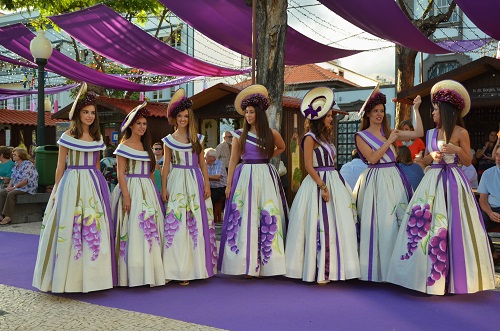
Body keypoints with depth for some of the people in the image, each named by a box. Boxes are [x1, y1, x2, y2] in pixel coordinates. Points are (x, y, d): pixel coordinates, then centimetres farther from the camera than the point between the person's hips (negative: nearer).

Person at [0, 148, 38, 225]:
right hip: (16, 188, 9)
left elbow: (25, 180, -21)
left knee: (11, 194, -29)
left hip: (27, 188, -9)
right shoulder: (16, 164, 15)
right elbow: (12, 177, 17)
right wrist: (9, 186, -1)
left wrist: (14, 187, -21)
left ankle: (8, 217, -27)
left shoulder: (28, 164, -14)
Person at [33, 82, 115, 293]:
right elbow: (60, 166, 0)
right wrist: (57, 191, -5)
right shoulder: (68, 137, 0)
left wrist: (97, 183, 15)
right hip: (72, 184, -4)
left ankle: (91, 274, 15)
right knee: (69, 228, -3)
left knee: (95, 229, 4)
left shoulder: (98, 138, 12)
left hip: (94, 186, 4)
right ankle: (69, 277, 9)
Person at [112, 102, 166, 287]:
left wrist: (154, 192, 13)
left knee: (150, 228, 4)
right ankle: (134, 274, -4)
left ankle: (149, 271, 11)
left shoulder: (146, 146, 17)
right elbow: (121, 174, -8)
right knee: (133, 230, -9)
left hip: (148, 191, 7)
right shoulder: (124, 146, -2)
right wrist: (126, 197, -17)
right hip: (131, 190, -6)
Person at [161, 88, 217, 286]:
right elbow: (166, 166, 5)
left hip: (195, 182, 2)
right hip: (177, 183, -2)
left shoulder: (197, 139, 11)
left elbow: (202, 163, 10)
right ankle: (181, 270, 0)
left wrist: (207, 184, 2)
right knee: (178, 224, -6)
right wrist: (164, 188, -1)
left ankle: (198, 265, 13)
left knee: (198, 223, 2)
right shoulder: (169, 140, 7)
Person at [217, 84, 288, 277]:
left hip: (266, 178, 1)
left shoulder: (271, 133, 6)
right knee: (245, 218, -1)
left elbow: (281, 147, 26)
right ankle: (247, 264, 7)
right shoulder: (239, 135, 4)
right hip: (245, 177, 0)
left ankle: (265, 263, 10)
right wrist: (229, 184, -2)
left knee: (267, 218, 0)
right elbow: (233, 161, 4)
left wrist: (267, 157, 10)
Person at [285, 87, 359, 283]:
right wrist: (322, 186, -20)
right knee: (321, 225, -7)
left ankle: (329, 268, 17)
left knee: (334, 224, 9)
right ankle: (318, 271, 1)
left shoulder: (325, 137, 18)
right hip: (318, 183, -9)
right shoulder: (310, 138, -8)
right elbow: (309, 166, -15)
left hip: (333, 182, 9)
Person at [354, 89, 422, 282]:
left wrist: (416, 109, 5)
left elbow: (418, 133, 5)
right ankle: (377, 268, 6)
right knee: (378, 223, -4)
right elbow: (373, 158, -11)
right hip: (376, 182, -4)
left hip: (394, 179, 5)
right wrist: (389, 141, -9)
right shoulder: (361, 135, 2)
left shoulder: (389, 132, 13)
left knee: (398, 221, 2)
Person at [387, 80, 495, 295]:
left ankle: (455, 275, 9)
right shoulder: (431, 133, 11)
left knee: (452, 226, -4)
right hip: (432, 181, 5)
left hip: (453, 182, -5)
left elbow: (468, 162, -1)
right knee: (426, 223, 2)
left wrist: (457, 150, -18)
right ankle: (429, 274, 14)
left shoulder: (461, 133, -3)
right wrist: (432, 156, -5)